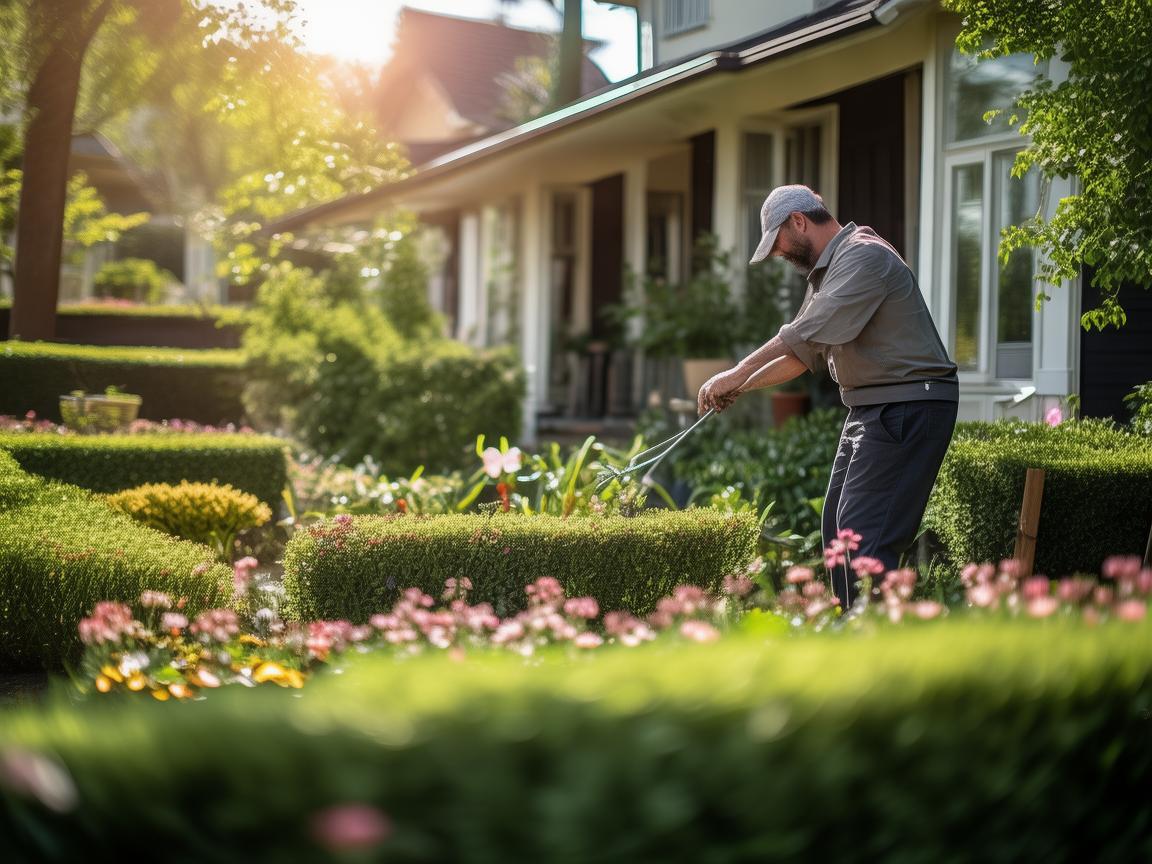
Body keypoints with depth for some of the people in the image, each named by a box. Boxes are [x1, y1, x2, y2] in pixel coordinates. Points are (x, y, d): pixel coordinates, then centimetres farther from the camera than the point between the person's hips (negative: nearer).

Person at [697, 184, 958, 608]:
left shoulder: (864, 256, -15)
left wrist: (737, 373, -19)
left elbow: (807, 333, -24)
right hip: (869, 409, 11)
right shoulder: (826, 269, 18)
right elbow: (805, 352, 21)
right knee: (837, 527, 13)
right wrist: (741, 386, 10)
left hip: (908, 409, -11)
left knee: (866, 534, -16)